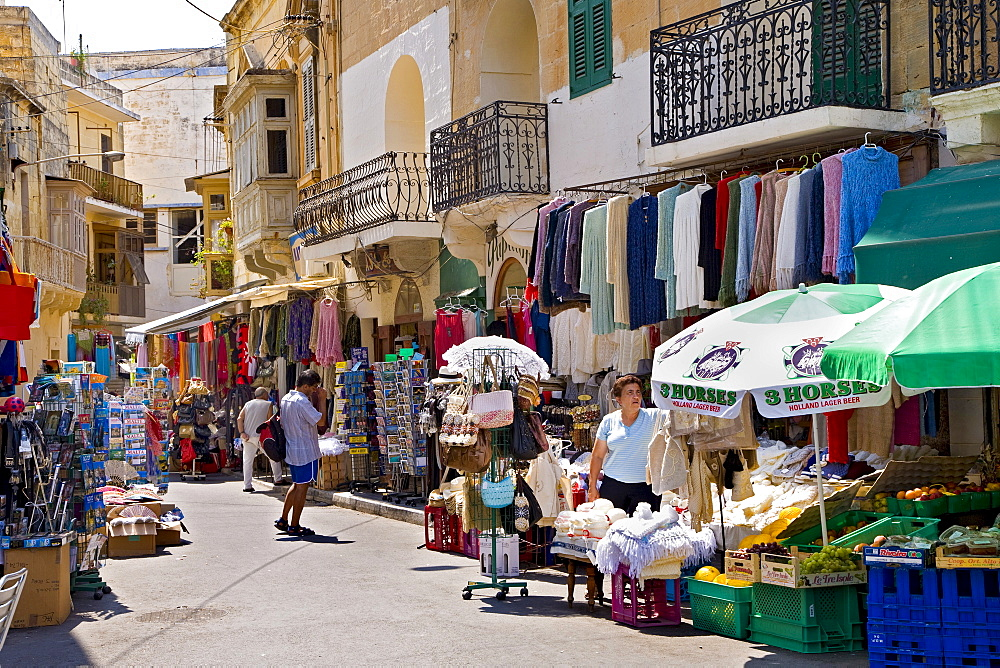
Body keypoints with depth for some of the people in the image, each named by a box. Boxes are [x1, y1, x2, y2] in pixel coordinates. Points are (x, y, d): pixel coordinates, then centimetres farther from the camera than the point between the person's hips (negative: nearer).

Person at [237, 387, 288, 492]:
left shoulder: (248, 404, 14)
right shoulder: (268, 404, 3)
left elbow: (239, 419, 3)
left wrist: (242, 432, -3)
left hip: (247, 436, 4)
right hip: (260, 435, -4)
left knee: (247, 460, 7)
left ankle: (247, 485, 4)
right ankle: (278, 479, 16)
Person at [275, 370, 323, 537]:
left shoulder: (285, 399, 9)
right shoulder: (302, 402, -20)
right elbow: (320, 420, -20)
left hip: (290, 451, 9)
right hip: (305, 451, -9)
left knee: (297, 484, 20)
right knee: (302, 487, -1)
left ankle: (283, 520, 23)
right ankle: (294, 526, 4)